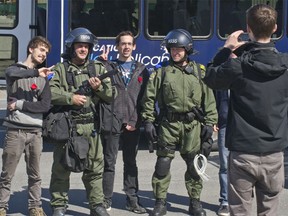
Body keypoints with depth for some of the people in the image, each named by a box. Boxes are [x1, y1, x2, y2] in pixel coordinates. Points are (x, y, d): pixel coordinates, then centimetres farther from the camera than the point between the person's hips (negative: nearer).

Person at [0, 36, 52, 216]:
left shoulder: (44, 77, 13)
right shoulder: (15, 68, 5)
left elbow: (45, 106, 0)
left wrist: (20, 104, -7)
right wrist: (35, 72, -27)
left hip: (36, 131, 3)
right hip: (15, 130, -3)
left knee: (35, 174, 10)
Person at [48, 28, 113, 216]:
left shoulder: (98, 69, 12)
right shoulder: (60, 69, 4)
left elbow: (111, 95, 10)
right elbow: (50, 93, -9)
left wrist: (99, 87, -9)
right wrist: (71, 97, -18)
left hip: (90, 126, 2)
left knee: (95, 167, 7)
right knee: (61, 167, 4)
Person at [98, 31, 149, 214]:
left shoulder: (141, 70, 11)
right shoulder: (108, 67, 7)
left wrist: (136, 121, -5)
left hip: (132, 124, 2)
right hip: (111, 123, -1)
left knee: (131, 163, 9)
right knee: (109, 163, 3)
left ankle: (132, 200, 15)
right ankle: (106, 200, 11)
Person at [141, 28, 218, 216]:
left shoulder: (199, 71, 6)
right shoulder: (162, 71, 3)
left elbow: (208, 98, 6)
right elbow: (150, 98, 3)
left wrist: (210, 122, 2)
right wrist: (148, 121, -2)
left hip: (192, 125, 1)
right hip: (169, 123, -1)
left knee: (194, 165, 8)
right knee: (163, 164, 0)